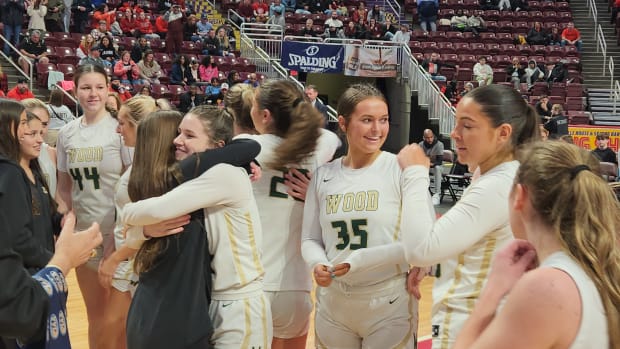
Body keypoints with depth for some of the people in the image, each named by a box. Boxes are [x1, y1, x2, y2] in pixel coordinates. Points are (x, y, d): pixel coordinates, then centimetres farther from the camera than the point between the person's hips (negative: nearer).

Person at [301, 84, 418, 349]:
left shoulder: (402, 169, -9)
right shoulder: (323, 175, 4)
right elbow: (310, 239, 9)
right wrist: (318, 264, -13)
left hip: (390, 306, -4)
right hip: (332, 304, 4)